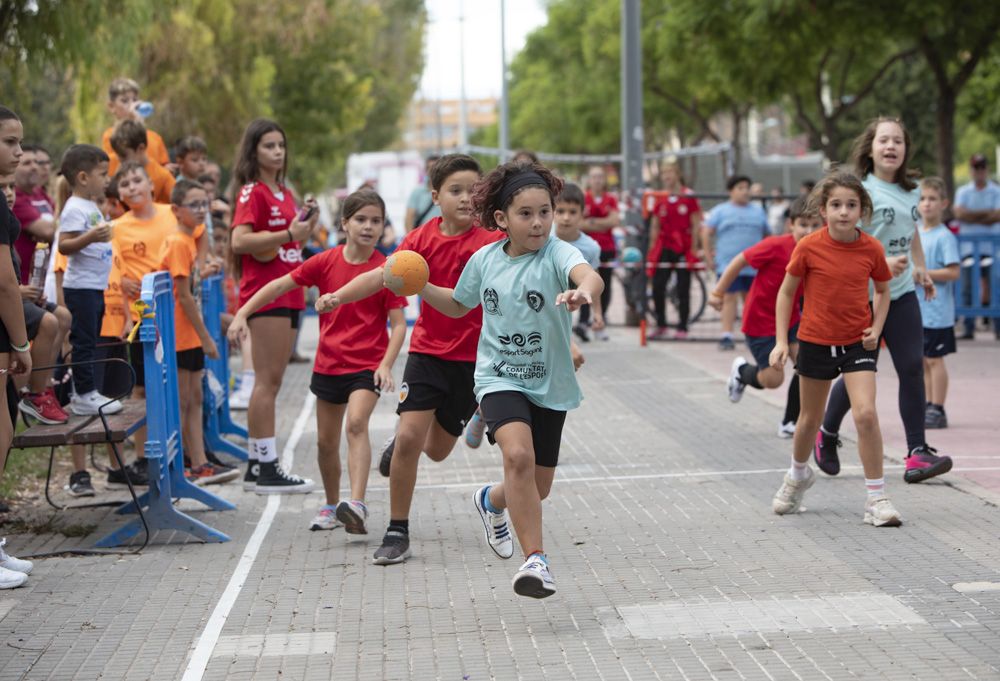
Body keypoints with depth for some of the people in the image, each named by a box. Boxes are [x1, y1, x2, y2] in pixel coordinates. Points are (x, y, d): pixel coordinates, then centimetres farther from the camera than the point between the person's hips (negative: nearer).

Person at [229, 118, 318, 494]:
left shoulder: (285, 193, 18)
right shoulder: (252, 192, -7)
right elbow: (239, 241, -20)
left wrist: (306, 229, 9)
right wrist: (287, 234, -24)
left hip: (288, 292, 9)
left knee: (272, 381, 9)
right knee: (267, 379, -9)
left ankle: (258, 464, 14)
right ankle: (267, 467, -10)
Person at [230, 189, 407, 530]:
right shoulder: (326, 262, -2)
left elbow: (398, 324, -10)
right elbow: (280, 285, 3)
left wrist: (386, 365, -23)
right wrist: (242, 314, -4)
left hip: (367, 365, -4)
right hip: (328, 364, 4)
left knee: (356, 424, -27)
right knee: (326, 441, 13)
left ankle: (356, 505, -36)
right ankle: (332, 506, 33)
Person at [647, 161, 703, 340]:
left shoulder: (688, 196, -4)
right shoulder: (660, 199, 7)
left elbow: (696, 225, -2)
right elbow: (654, 226, 11)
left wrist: (694, 248, -7)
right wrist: (652, 249, 5)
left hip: (683, 249, -3)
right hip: (664, 247, 3)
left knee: (683, 290, 2)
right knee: (657, 287, -2)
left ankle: (682, 328, 9)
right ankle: (660, 326, 10)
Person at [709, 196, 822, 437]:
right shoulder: (775, 247, -26)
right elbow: (740, 261, -14)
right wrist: (718, 292, -7)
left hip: (790, 316, 5)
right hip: (760, 319, -5)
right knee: (773, 379, -3)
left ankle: (790, 422, 7)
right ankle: (742, 371, 33)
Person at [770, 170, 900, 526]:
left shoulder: (872, 249, -9)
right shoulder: (808, 247, -13)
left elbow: (882, 290, 9)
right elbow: (786, 292, -1)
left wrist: (876, 328, -6)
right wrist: (781, 341, -6)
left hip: (857, 342, 0)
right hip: (815, 340, 0)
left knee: (866, 414, -17)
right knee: (810, 418, 16)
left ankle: (876, 497, -7)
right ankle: (798, 475, 45)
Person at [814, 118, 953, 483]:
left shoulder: (910, 190, 8)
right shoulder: (862, 191, -14)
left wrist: (920, 268, 23)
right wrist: (881, 265, -29)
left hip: (902, 295, 6)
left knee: (912, 367, -5)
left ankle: (917, 453, -5)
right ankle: (827, 435, 30)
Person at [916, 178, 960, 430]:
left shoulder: (944, 236, -10)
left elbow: (953, 272, -16)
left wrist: (923, 274, -18)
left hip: (936, 311, -7)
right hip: (916, 309, 7)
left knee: (934, 359, -3)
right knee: (922, 360, 12)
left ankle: (938, 411, 3)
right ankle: (929, 406, 21)